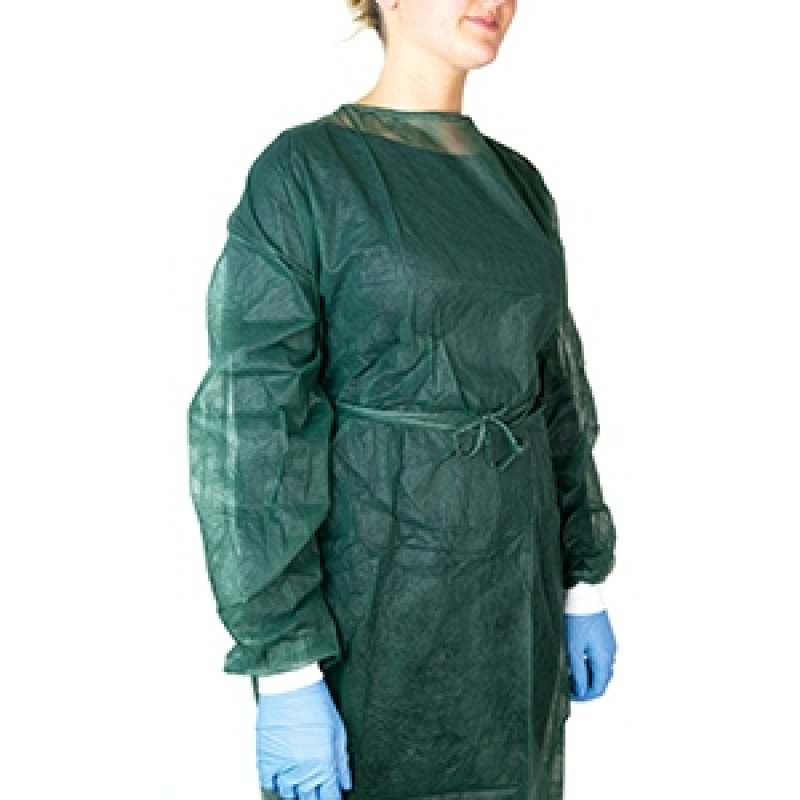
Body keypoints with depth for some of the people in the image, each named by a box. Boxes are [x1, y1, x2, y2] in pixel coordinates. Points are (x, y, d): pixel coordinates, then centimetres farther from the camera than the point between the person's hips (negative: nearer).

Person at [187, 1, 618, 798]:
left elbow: (556, 395, 12)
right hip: (372, 590, -6)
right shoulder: (302, 173, -13)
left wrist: (584, 582, 11)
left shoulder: (514, 184, 8)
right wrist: (286, 675, -18)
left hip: (507, 586, 6)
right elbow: (250, 433, -16)